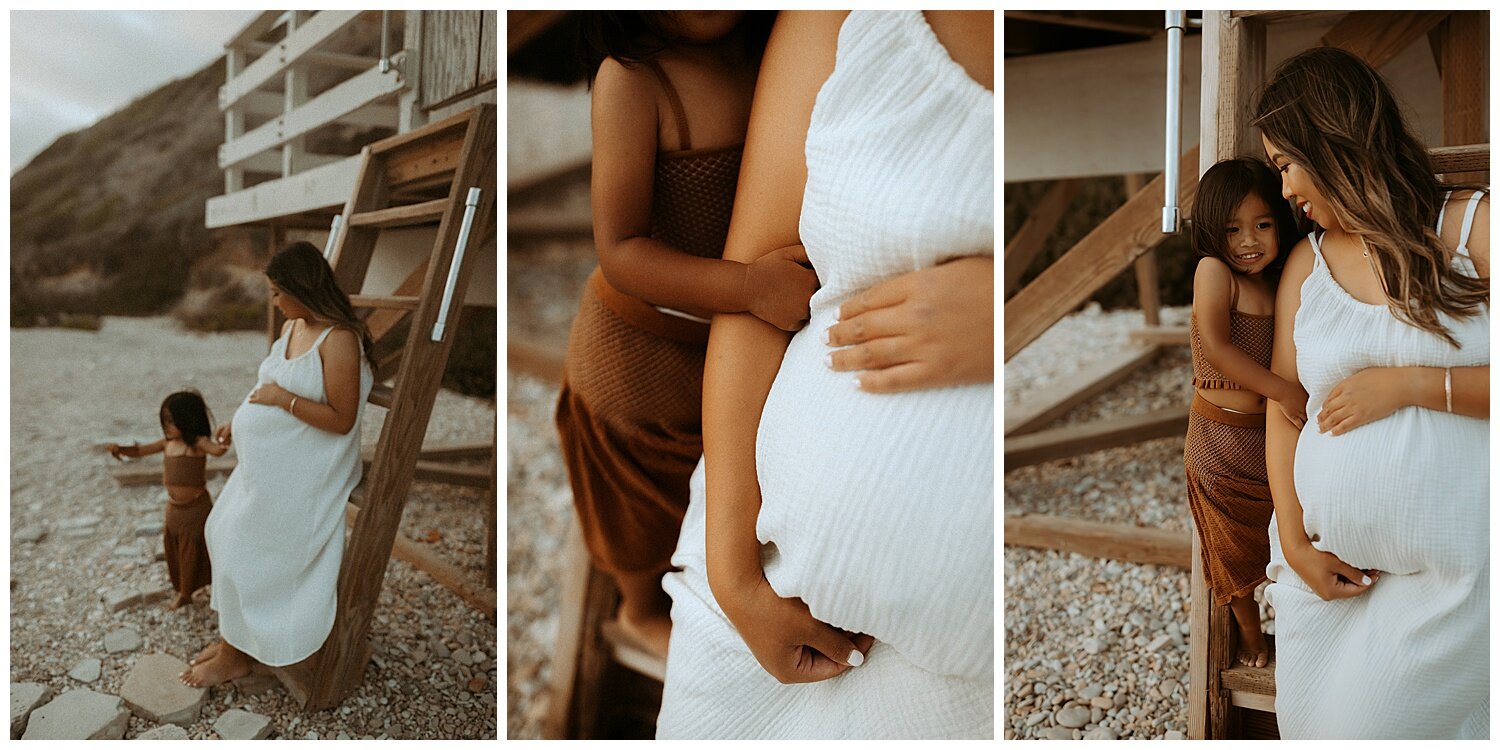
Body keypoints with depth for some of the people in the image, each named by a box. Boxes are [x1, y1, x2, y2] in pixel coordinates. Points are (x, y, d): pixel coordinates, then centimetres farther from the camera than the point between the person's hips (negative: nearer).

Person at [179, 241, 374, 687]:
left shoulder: (339, 340, -24)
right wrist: (240, 420, 11)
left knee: (246, 554, 0)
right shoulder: (292, 325, 5)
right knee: (224, 533, 17)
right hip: (267, 463, 10)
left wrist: (282, 399, -22)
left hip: (297, 477, -9)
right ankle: (233, 636, 31)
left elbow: (342, 420, -24)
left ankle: (234, 656, 19)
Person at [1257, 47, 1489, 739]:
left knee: (1366, 729, -1)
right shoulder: (1306, 263, 9)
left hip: (1455, 572, -4)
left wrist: (1409, 382, -16)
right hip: (1325, 561, 4)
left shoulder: (1476, 225, -3)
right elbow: (1282, 405, 8)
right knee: (1307, 722, 12)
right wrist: (1293, 539, -2)